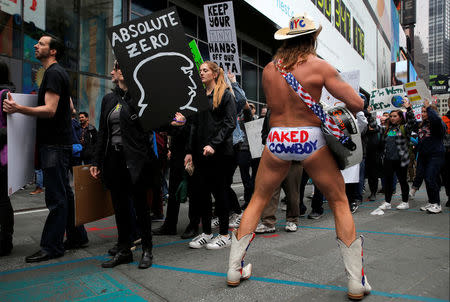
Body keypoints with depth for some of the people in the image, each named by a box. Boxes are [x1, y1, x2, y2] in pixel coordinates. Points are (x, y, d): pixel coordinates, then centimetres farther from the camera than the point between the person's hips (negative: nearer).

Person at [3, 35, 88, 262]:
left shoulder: (53, 73, -11)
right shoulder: (58, 73, 21)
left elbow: (50, 110, -21)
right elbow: (70, 107, 26)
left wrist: (18, 108, -28)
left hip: (55, 145, -11)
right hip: (59, 141, 11)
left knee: (56, 197, -5)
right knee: (64, 193, 14)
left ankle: (51, 246, 3)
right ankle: (77, 237, 22)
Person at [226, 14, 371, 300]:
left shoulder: (269, 69, 6)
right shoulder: (319, 66, -4)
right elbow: (357, 103, -5)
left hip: (277, 140, 3)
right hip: (311, 139, -2)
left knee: (258, 199, 16)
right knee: (340, 203, 14)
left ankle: (234, 270, 23)